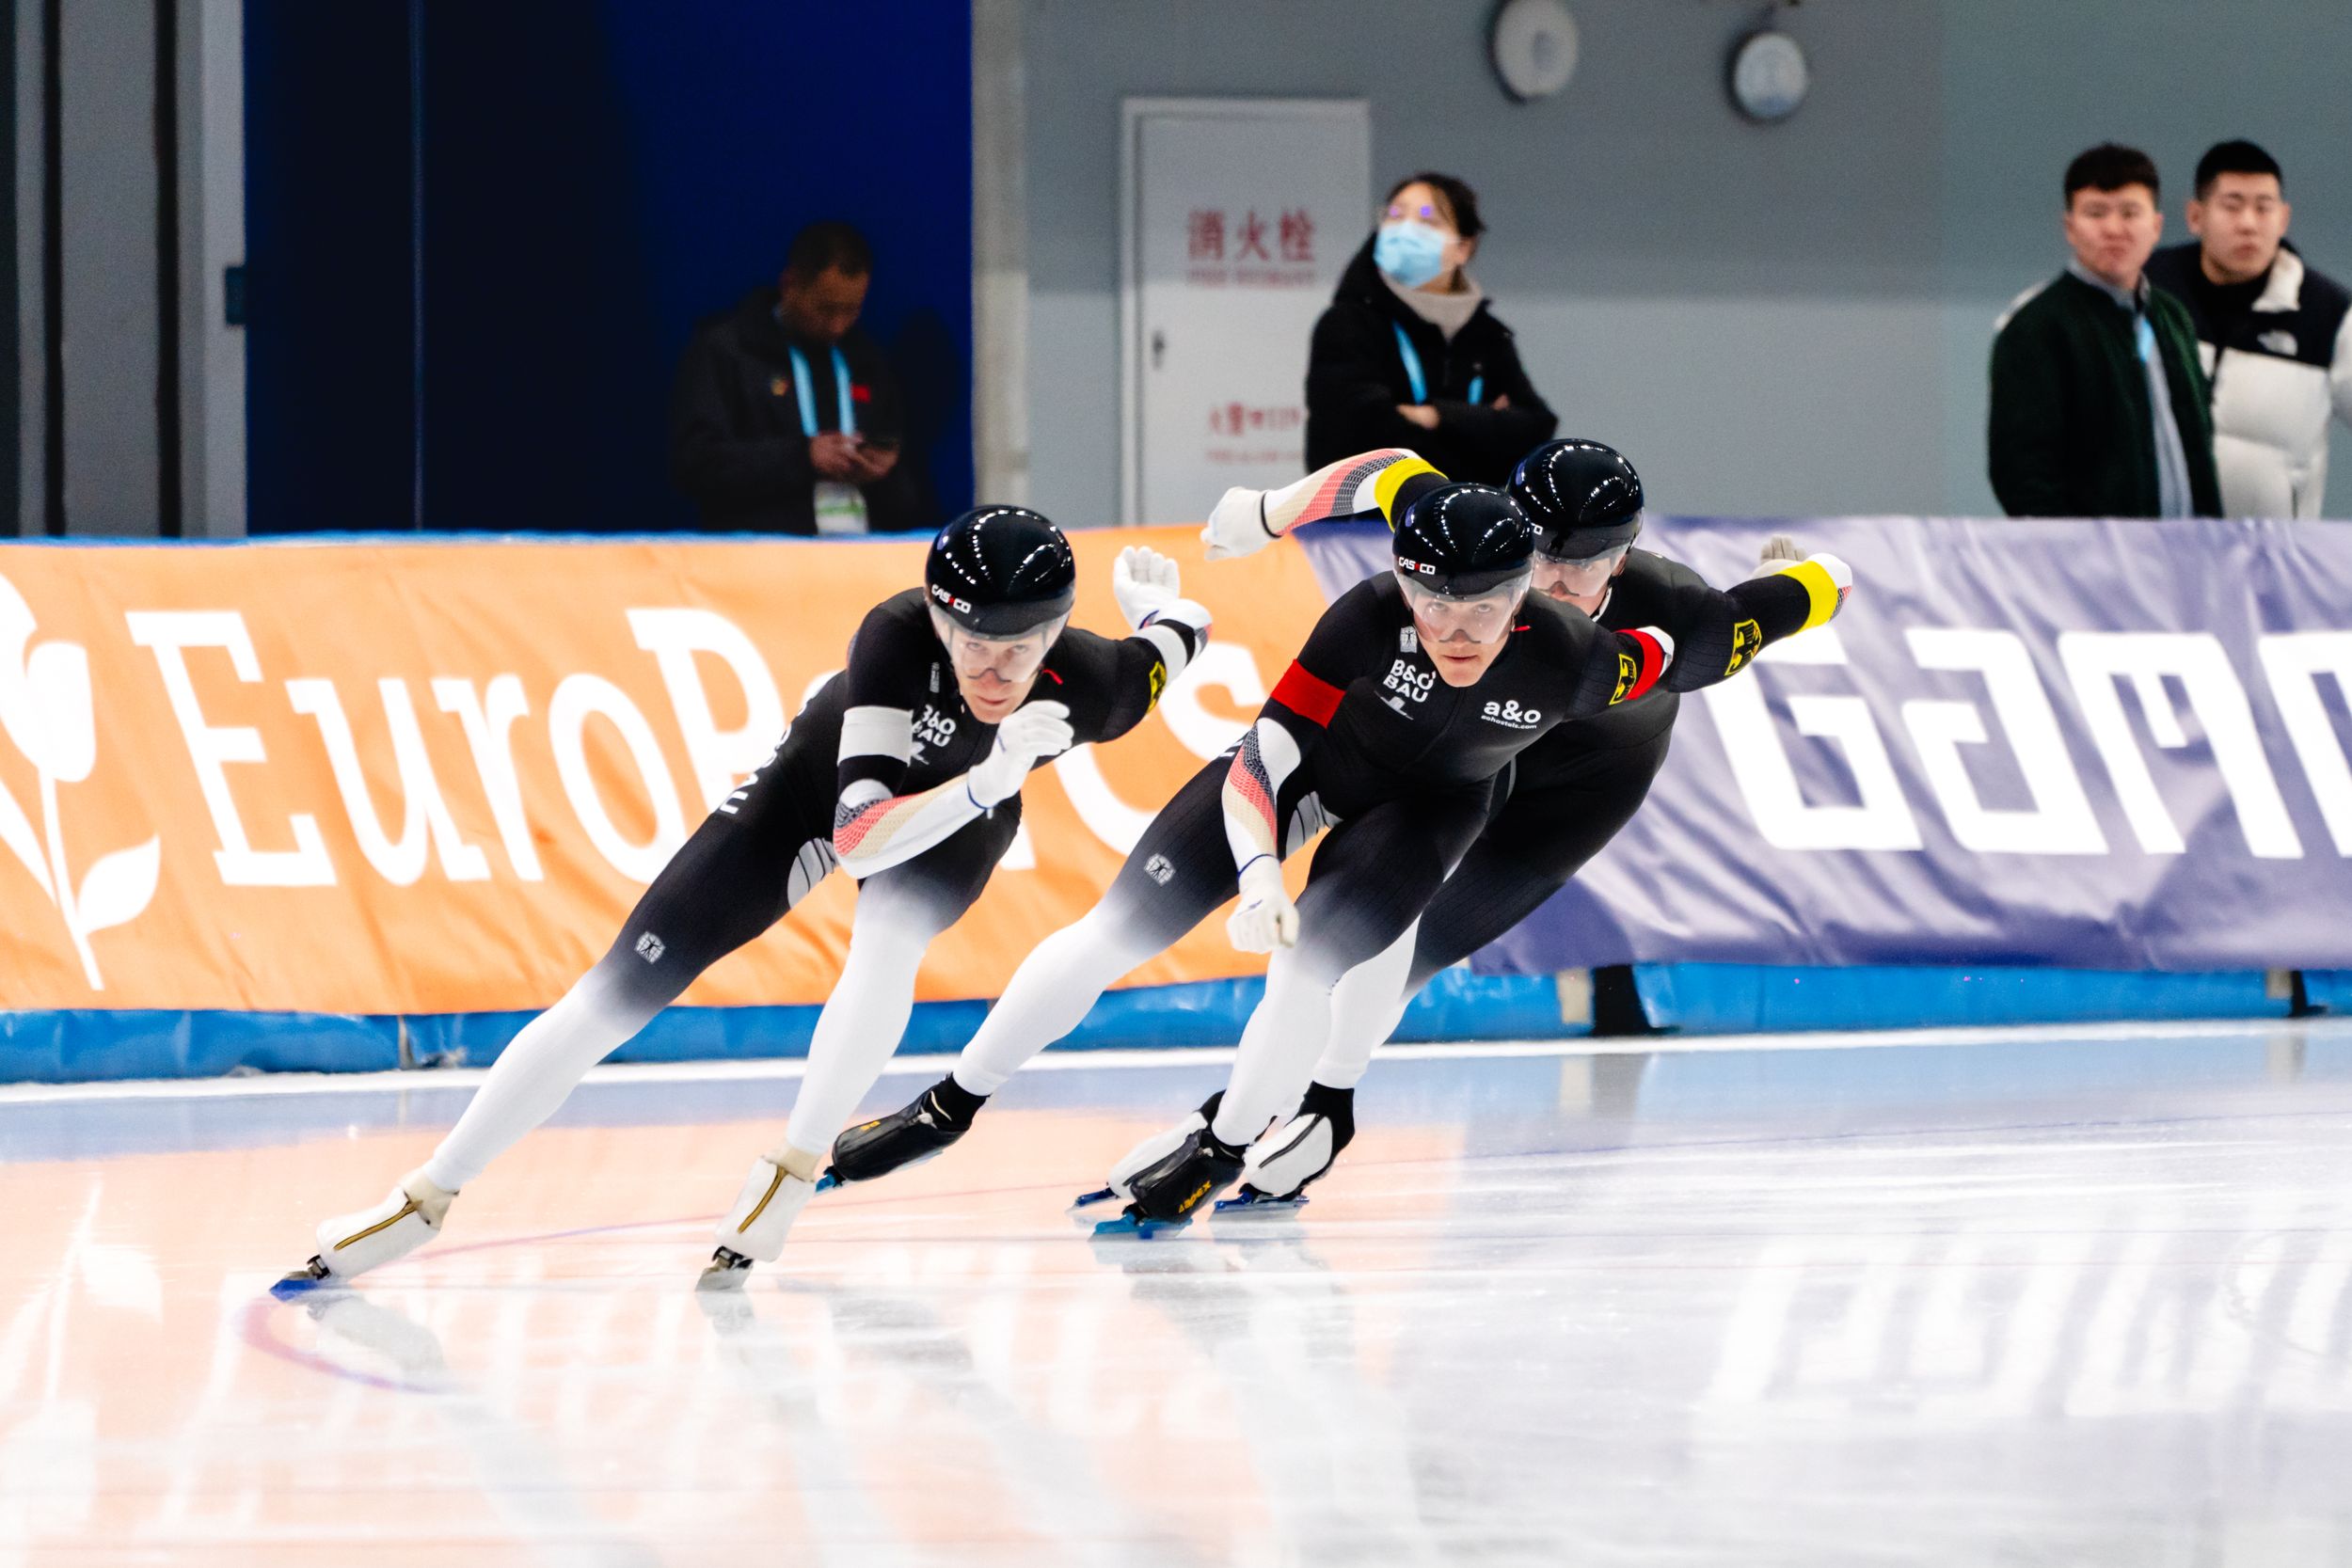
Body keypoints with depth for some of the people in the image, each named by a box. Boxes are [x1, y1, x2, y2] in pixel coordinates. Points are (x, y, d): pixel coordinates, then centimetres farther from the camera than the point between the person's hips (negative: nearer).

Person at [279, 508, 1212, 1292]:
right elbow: (858, 830, -46)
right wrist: (988, 781, -59)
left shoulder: (1091, 683, -36)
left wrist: (1148, 594, 7)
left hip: (960, 815, 1)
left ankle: (791, 1172, -16)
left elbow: (1184, 634, -13)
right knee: (620, 991, -5)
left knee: (888, 938, -36)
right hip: (820, 786, -1)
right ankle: (425, 1200, 6)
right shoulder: (898, 634, -41)